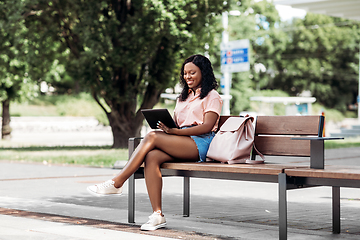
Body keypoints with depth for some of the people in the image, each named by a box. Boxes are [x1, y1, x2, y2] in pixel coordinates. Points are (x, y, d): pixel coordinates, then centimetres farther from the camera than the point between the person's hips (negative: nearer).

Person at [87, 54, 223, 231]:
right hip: (181, 145, 6)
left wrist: (175, 131, -19)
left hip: (200, 144, -6)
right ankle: (157, 215, -31)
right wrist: (166, 127, -5)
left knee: (152, 137, -25)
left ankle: (116, 183, -22)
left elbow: (207, 127, -9)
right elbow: (175, 124, 20)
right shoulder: (182, 98, 30)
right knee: (151, 157, -27)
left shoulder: (212, 97, 7)